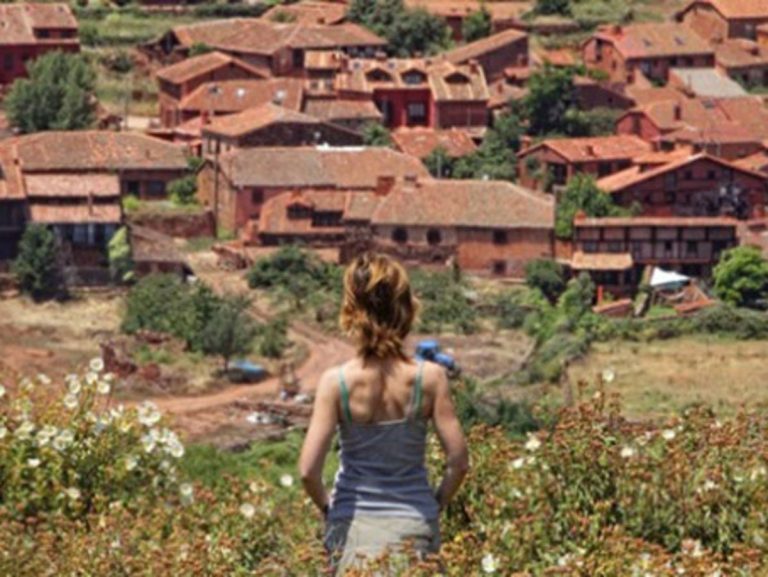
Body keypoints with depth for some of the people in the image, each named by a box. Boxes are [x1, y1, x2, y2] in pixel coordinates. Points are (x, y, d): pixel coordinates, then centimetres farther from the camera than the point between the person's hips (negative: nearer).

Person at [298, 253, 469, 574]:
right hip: (414, 523, 1)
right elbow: (459, 461, -6)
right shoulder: (430, 379, -9)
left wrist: (327, 506, 5)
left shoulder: (337, 383, -11)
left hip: (354, 525, 0)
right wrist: (436, 502, 11)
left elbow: (308, 470, -14)